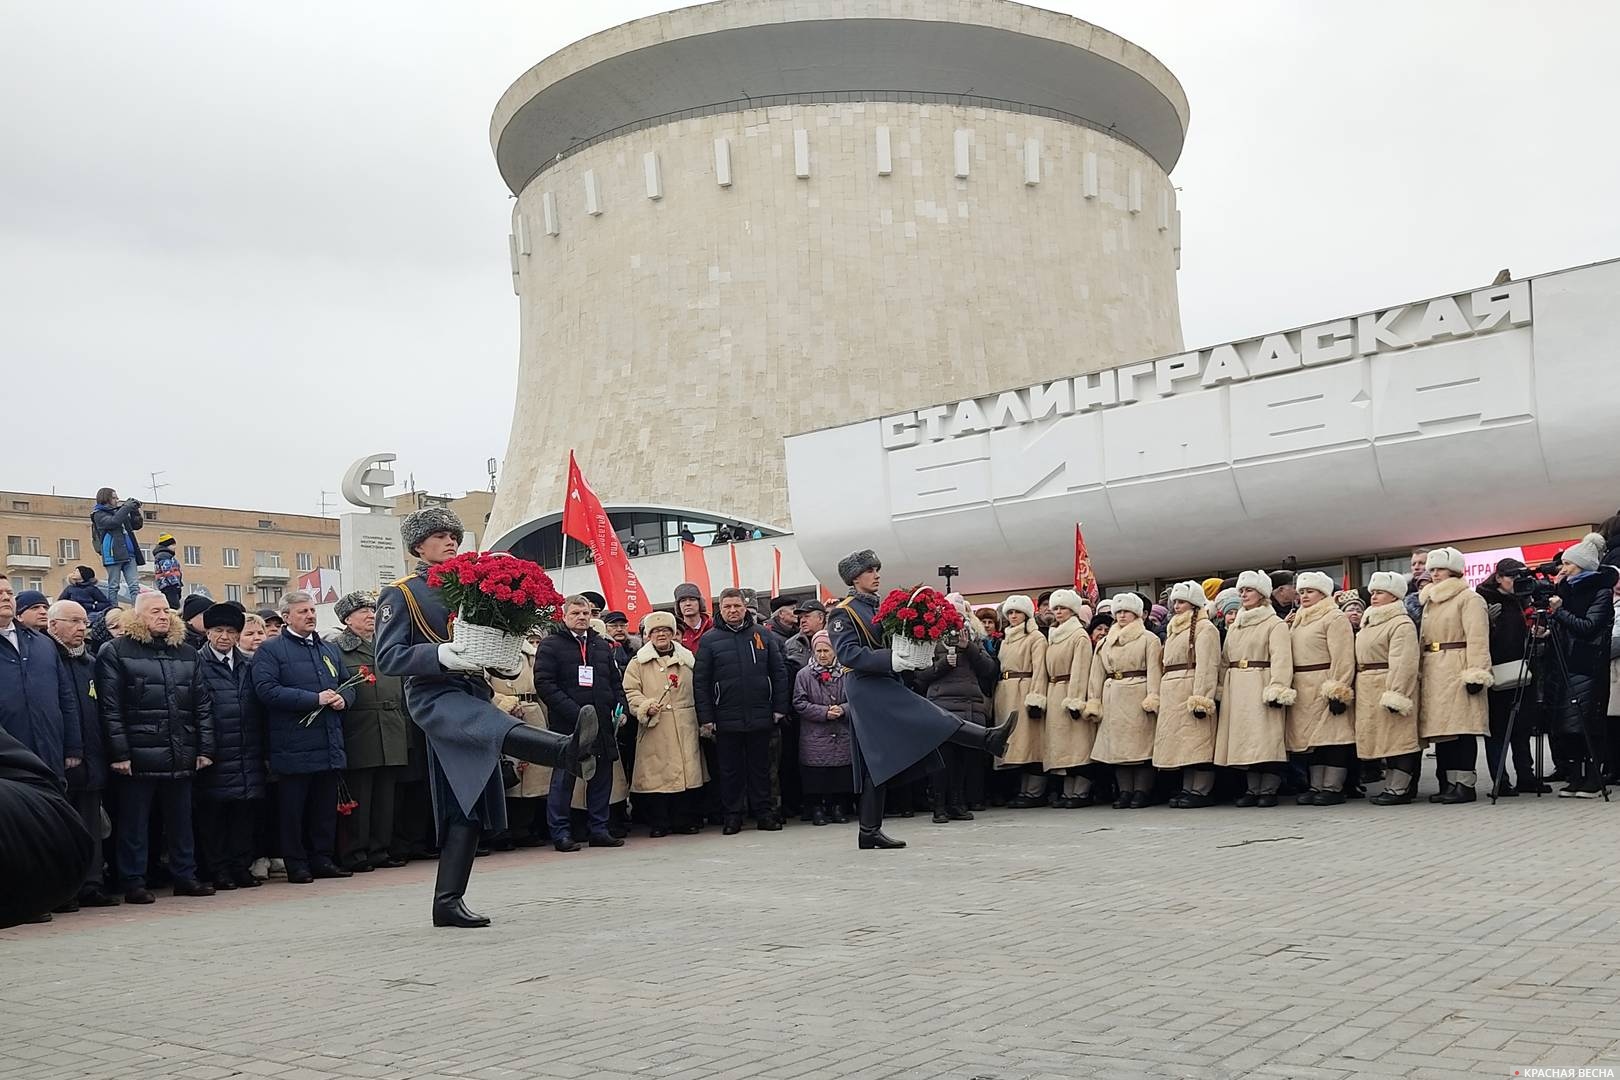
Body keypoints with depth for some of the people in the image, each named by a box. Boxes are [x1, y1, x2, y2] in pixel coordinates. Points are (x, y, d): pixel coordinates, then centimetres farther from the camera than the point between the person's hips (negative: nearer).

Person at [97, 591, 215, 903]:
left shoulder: (187, 654, 14)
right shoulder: (116, 652, -1)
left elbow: (203, 705, 13)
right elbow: (110, 708, -7)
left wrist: (205, 748, 5)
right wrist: (119, 753, -13)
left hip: (181, 757, 5)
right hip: (138, 757, -5)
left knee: (181, 822, 12)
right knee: (135, 825, 3)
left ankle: (185, 877, 21)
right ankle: (134, 883, 11)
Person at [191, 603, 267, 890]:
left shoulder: (247, 665, 14)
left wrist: (262, 752, 9)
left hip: (247, 757, 4)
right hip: (215, 757, -4)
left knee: (246, 811, 7)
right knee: (213, 813, 1)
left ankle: (241, 866, 15)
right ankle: (219, 869, 10)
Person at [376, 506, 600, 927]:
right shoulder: (400, 595, 4)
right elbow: (387, 658, -7)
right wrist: (439, 655, -23)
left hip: (472, 695, 7)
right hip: (434, 696, -7)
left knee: (469, 805, 3)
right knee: (500, 728, -37)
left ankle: (448, 902, 6)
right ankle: (568, 750, -67)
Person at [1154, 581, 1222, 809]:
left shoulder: (1204, 628, -5)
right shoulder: (1173, 629, 22)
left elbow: (1206, 667, -14)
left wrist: (1201, 698, -21)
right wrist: (1159, 696, 16)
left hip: (1191, 691, -9)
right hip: (1172, 694, 9)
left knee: (1197, 741, -7)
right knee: (1182, 741, 9)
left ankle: (1202, 791, -5)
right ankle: (1187, 789, 13)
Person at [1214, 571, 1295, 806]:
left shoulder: (1275, 624, -1)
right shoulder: (1235, 626, 21)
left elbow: (1281, 659, -11)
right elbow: (1226, 660, 20)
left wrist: (1277, 689, -21)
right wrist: (1221, 687, 11)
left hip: (1260, 687, -7)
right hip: (1236, 689, 7)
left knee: (1266, 738, -9)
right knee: (1243, 739, 6)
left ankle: (1269, 789, -3)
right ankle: (1253, 789, 11)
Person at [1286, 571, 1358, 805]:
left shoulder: (1335, 618, -5)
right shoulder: (1297, 621, 20)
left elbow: (1342, 658, -13)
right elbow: (1288, 656, 21)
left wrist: (1338, 690, -18)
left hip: (1325, 687, -8)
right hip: (1303, 691, 8)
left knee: (1332, 736, -5)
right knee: (1312, 738, 9)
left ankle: (1332, 787, -3)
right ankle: (1316, 786, 13)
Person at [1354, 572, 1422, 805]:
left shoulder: (1401, 624, -11)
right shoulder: (1369, 623, 19)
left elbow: (1403, 664, -19)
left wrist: (1395, 695, -25)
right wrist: (1354, 689, 18)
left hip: (1388, 688, -10)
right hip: (1369, 692, 10)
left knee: (1396, 738, -6)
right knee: (1383, 740, 12)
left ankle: (1399, 789, -3)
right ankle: (1392, 786, 19)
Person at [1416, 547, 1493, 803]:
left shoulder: (1469, 598, -2)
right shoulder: (1429, 601, 22)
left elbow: (1477, 638, -11)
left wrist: (1475, 673, -19)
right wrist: (1419, 672, 14)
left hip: (1457, 671, -8)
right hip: (1433, 673, 8)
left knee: (1462, 727, -8)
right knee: (1440, 726, 6)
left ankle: (1464, 784, -6)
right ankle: (1447, 783, 10)